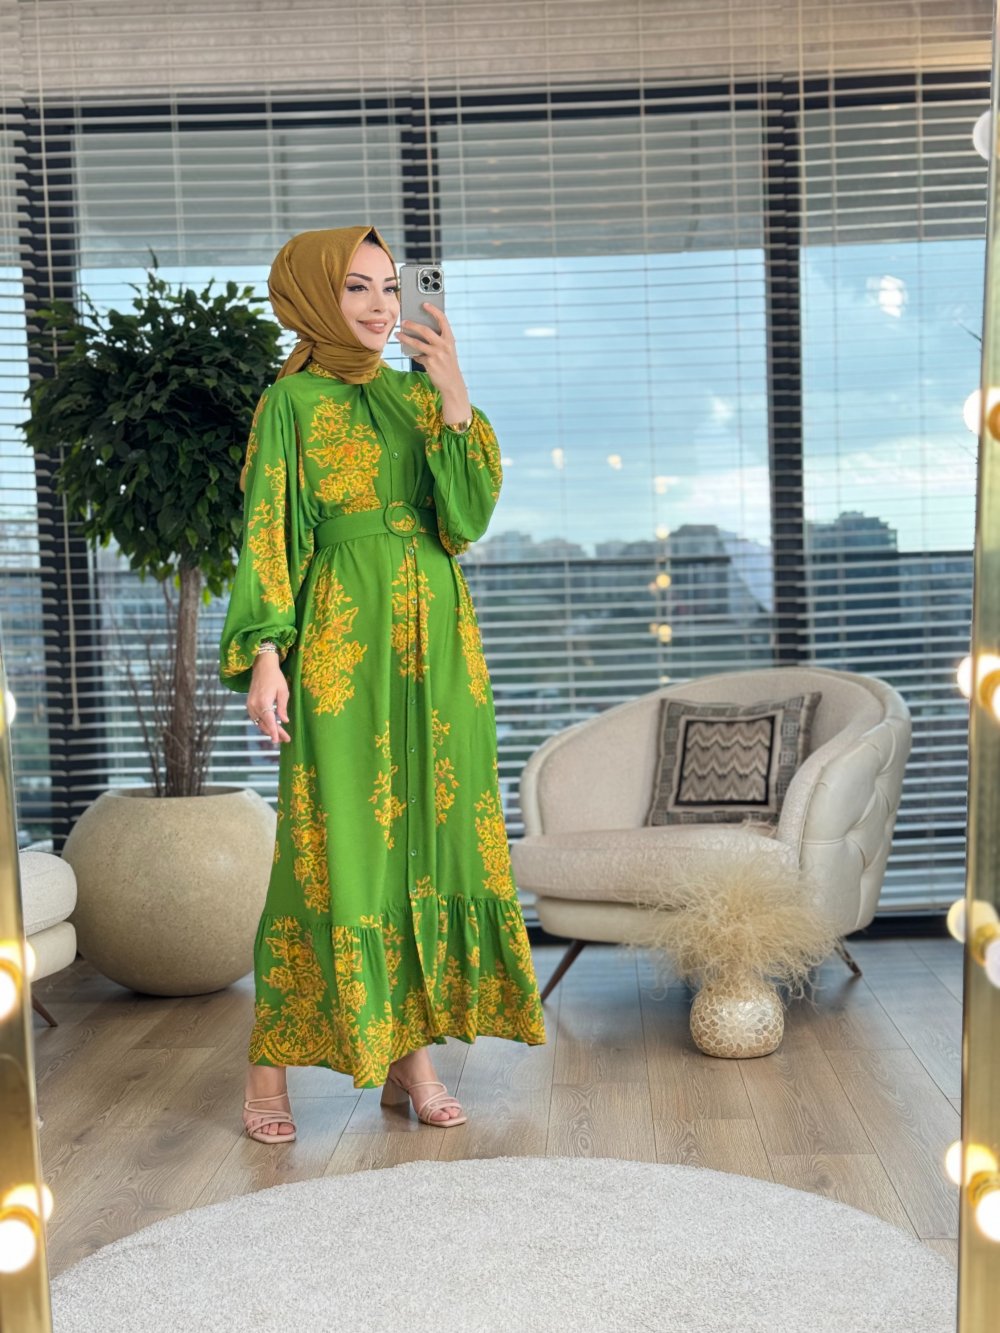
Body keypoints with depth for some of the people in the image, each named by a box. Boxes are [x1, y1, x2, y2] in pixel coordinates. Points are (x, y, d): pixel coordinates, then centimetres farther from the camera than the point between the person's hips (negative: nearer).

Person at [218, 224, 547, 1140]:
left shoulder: (419, 394, 13)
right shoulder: (291, 403, 0)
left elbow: (467, 519, 1)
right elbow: (267, 537, -5)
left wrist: (456, 401, -8)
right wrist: (265, 655, -16)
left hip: (436, 642, 5)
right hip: (342, 642, -5)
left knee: (433, 833, 5)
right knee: (333, 843, -3)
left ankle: (413, 1055, 15)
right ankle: (270, 1067, 10)